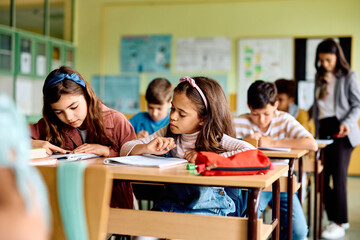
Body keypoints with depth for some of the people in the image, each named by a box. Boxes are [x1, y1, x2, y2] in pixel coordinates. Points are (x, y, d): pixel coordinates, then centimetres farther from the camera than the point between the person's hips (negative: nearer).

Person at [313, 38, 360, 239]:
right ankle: (337, 218, 17)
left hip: (341, 132, -6)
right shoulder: (320, 78, 19)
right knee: (322, 178, 3)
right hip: (324, 131, 6)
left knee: (339, 176, -10)